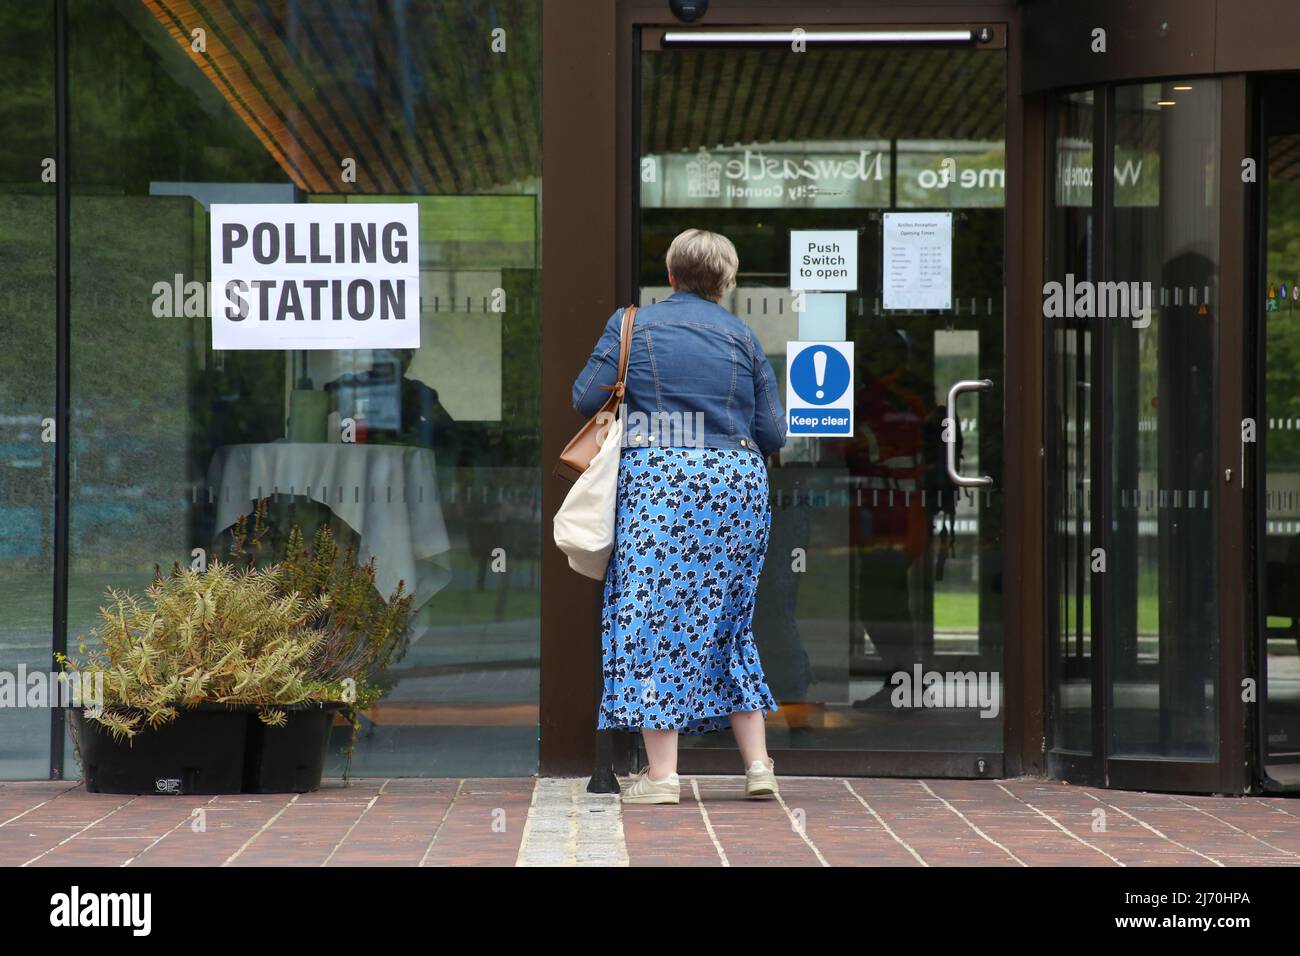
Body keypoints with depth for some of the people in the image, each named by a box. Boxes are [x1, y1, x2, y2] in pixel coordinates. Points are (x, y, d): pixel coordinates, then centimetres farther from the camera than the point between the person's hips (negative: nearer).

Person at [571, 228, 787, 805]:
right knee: (730, 623, 14)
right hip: (737, 482, 3)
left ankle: (661, 774, -6)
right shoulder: (743, 337, 11)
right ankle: (758, 764, 13)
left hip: (659, 479, -3)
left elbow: (586, 399, -2)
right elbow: (773, 434, 8)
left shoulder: (632, 326, 4)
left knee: (655, 616, -1)